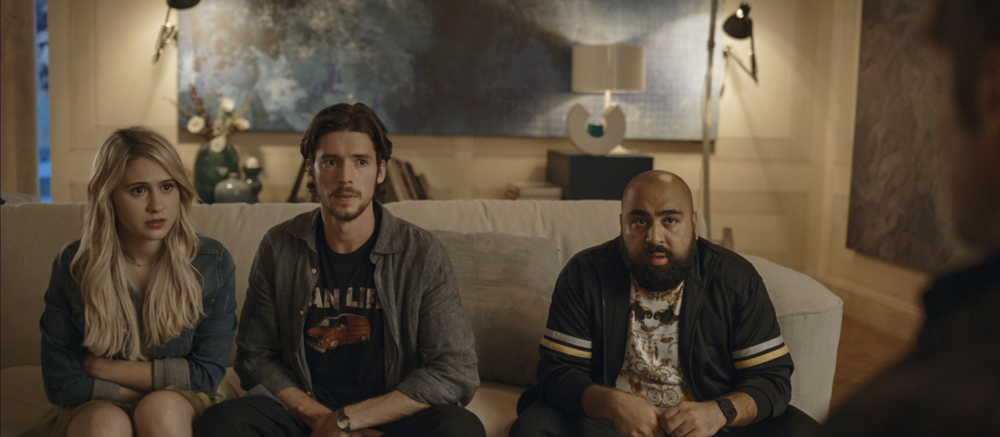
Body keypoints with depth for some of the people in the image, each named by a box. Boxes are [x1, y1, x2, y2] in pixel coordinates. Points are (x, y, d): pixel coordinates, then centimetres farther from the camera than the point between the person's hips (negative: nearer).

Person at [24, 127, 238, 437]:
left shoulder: (212, 263, -8)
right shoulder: (73, 266, -7)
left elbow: (207, 374, -8)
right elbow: (62, 384, -6)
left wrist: (103, 368, -9)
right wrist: (163, 385, -10)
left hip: (188, 408, 0)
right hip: (95, 406, 0)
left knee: (163, 409, -32)